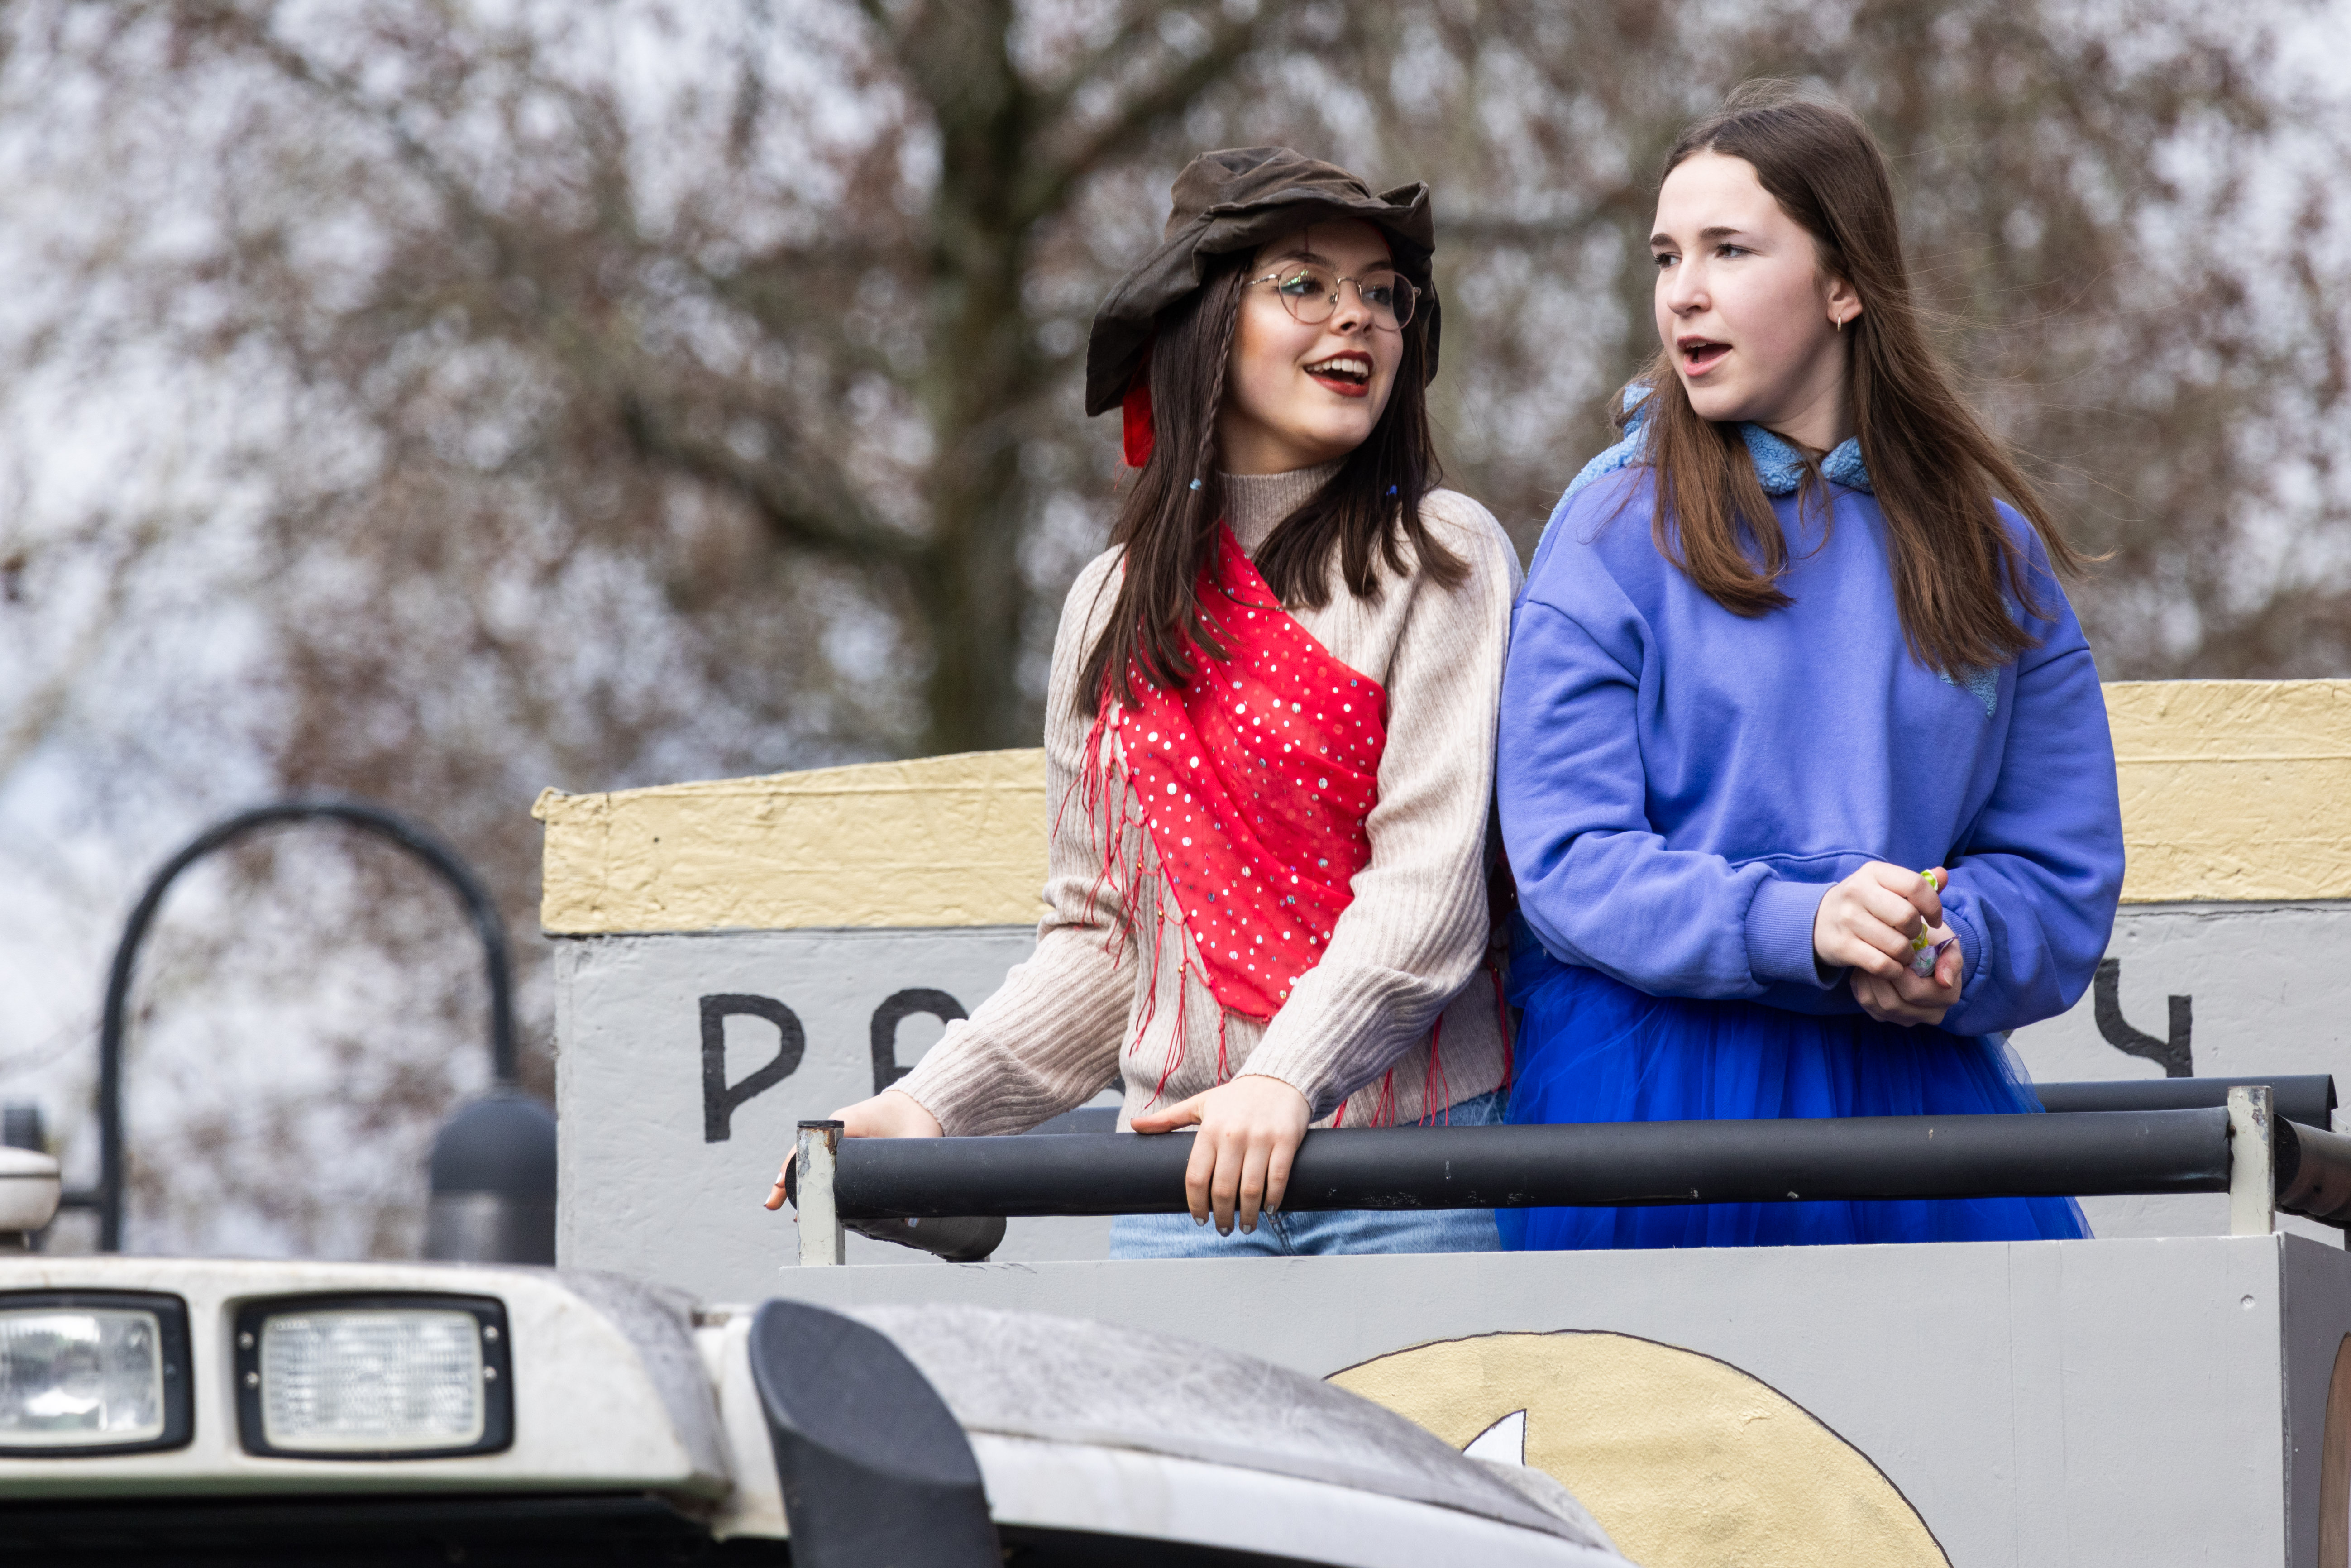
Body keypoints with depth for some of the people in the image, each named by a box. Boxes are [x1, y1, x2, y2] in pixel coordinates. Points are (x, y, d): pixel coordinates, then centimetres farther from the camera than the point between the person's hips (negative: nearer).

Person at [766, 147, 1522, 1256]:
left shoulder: (1442, 561, 2)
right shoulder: (1113, 605, 15)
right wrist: (933, 1106, 4)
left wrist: (1291, 1077, -23)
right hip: (1179, 1180, 3)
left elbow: (1431, 875, -9)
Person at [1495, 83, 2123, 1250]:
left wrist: (1950, 953, -14)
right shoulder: (1619, 527, 2)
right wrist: (1803, 925, -21)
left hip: (1918, 1091, 2)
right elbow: (1569, 859, -6)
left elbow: (2064, 870, 9)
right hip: (1652, 1083, -2)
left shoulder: (1988, 549, 9)